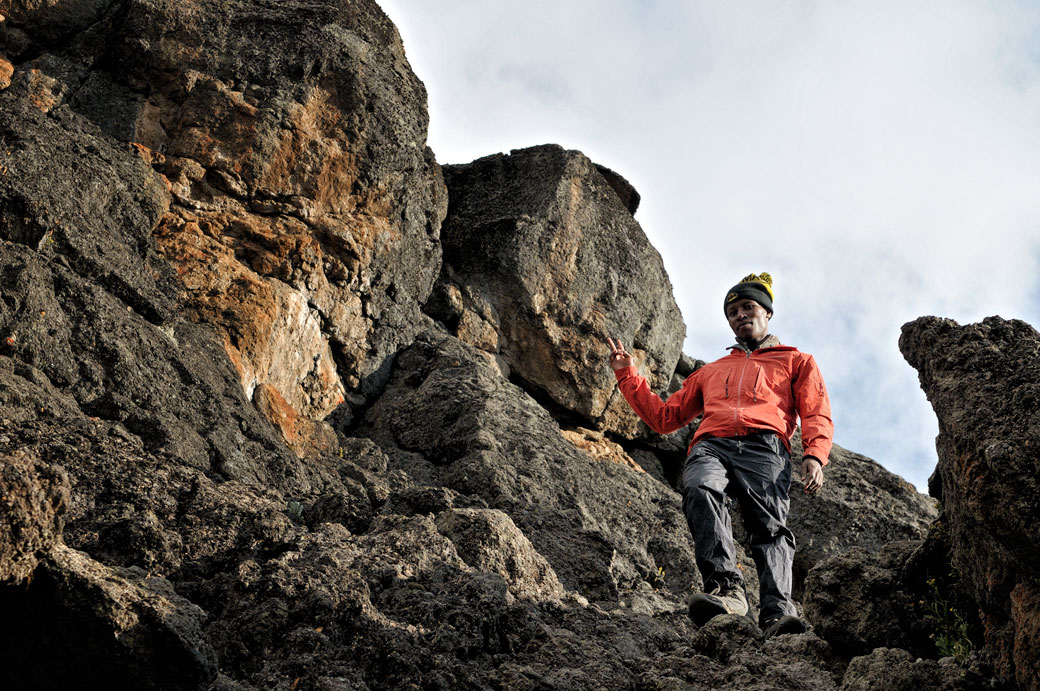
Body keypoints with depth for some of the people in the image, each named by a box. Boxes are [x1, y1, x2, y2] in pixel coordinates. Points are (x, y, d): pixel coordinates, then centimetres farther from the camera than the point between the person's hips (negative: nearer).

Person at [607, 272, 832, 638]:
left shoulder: (796, 361, 30)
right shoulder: (711, 371, 40)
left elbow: (817, 416, 14)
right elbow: (664, 416, 38)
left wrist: (814, 457, -7)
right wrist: (627, 375, 30)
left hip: (764, 447, -2)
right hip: (710, 445, 2)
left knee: (770, 526, -28)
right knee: (700, 489, -35)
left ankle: (777, 611, -46)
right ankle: (726, 588, -48)